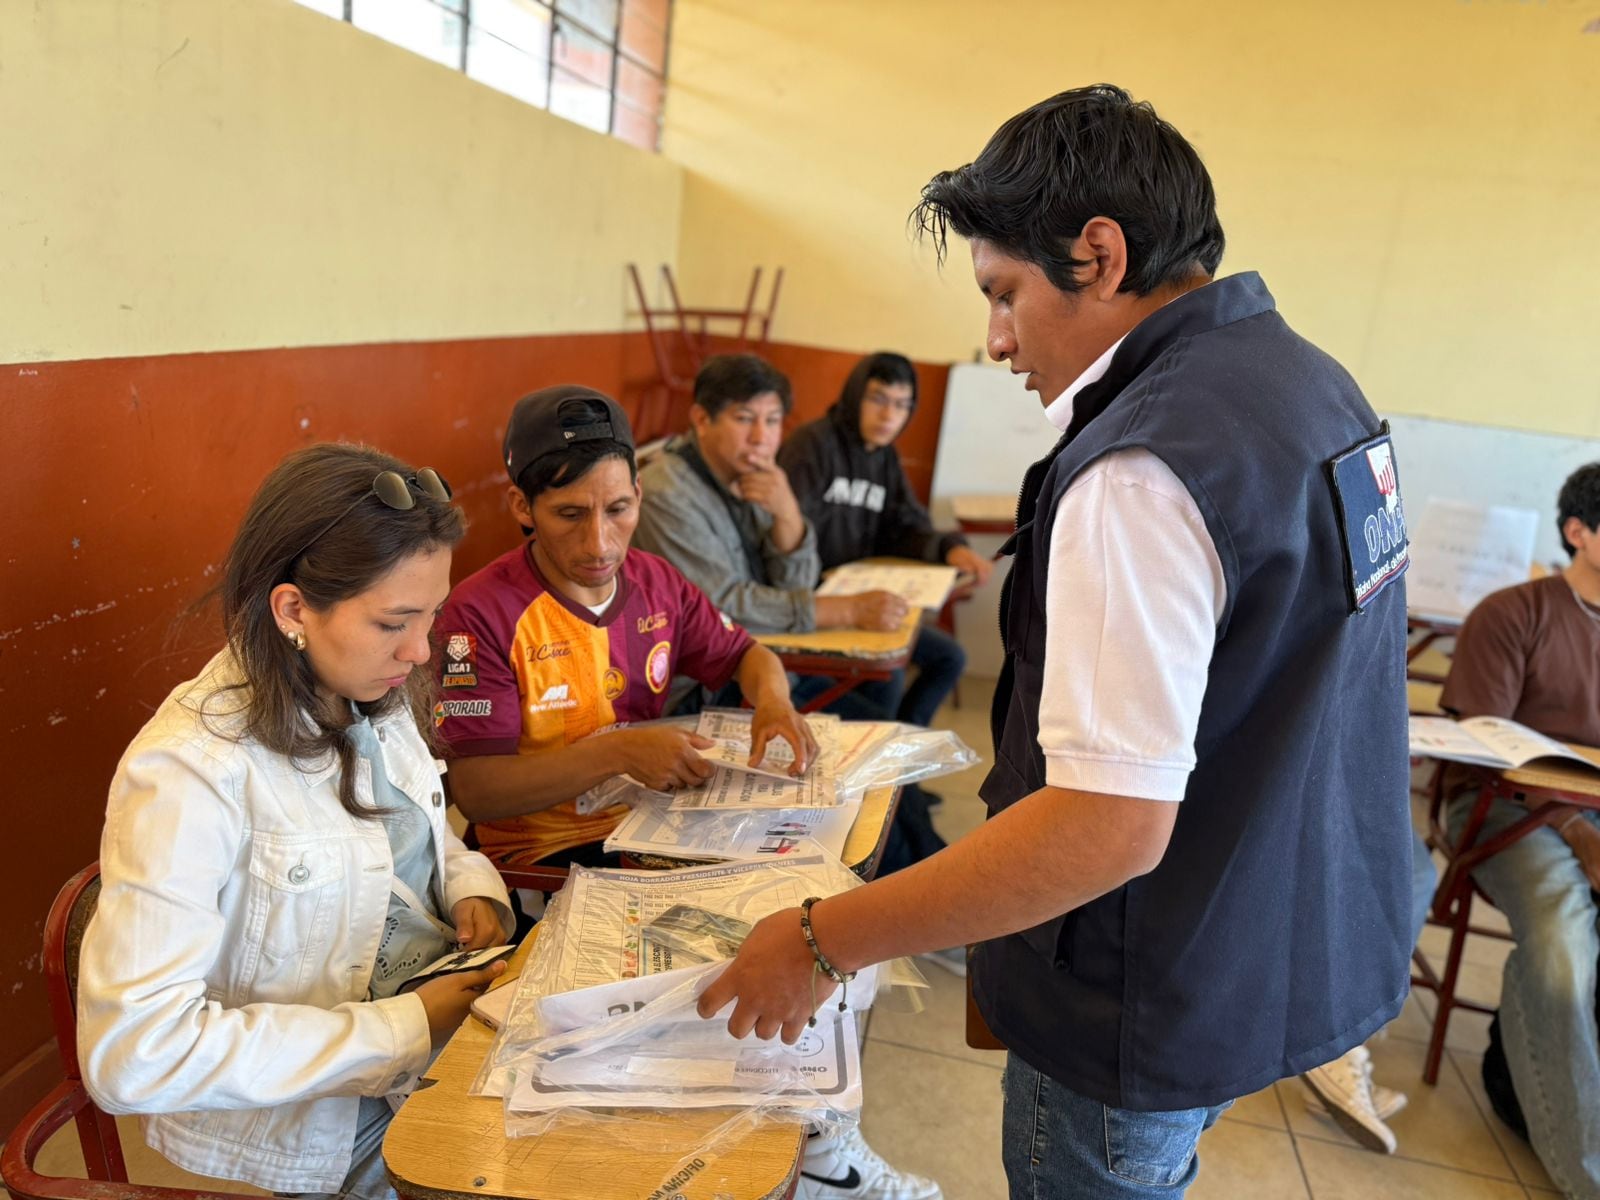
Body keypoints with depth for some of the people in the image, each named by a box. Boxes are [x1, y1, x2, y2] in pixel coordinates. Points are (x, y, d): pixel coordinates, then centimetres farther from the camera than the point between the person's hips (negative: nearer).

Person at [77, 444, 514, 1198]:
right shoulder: (192, 773, -23)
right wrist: (403, 1029, -24)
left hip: (450, 1003, 7)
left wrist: (472, 888, -6)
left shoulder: (375, 700, -1)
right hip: (334, 1123, -6)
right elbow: (129, 1055, -26)